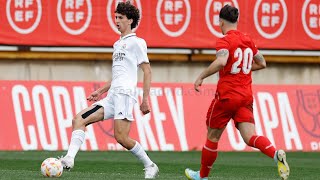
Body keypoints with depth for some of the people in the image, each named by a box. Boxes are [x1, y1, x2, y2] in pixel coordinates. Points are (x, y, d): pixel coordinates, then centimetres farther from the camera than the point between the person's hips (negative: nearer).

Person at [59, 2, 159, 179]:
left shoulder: (136, 42, 0)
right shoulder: (117, 44, 25)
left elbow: (147, 71, -5)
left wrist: (145, 99, -12)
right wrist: (100, 91, 27)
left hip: (125, 93, -9)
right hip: (112, 97, 9)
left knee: (121, 137, -19)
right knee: (78, 120, -5)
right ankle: (69, 159, -19)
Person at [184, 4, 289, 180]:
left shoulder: (225, 41, -10)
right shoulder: (247, 40, 12)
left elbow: (221, 61, -29)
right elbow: (262, 63, 21)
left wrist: (201, 77, -19)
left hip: (226, 96, -6)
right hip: (246, 96, 6)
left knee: (212, 137, 11)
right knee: (250, 137, -5)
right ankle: (276, 154, -32)